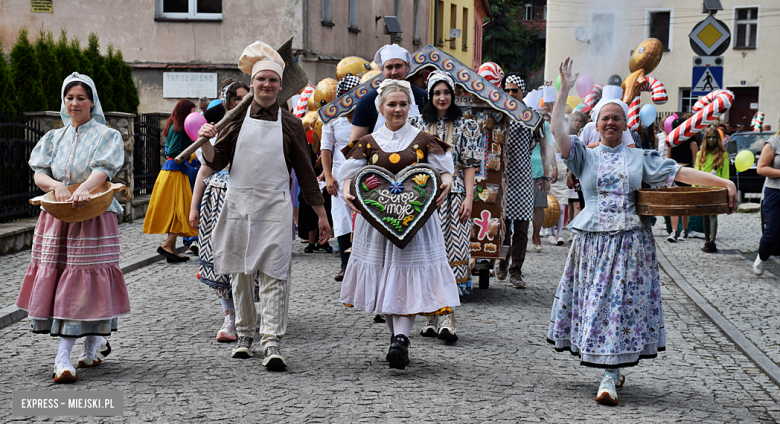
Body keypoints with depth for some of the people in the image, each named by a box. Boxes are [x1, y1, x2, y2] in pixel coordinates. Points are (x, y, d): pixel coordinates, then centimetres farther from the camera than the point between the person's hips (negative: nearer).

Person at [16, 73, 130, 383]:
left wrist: (83, 189, -34)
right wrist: (56, 186, -18)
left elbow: (103, 171, -14)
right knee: (56, 275, 1)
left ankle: (63, 356, -8)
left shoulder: (106, 136, 2)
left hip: (93, 217, -4)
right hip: (56, 218, 5)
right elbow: (39, 174, 5)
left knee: (82, 280, -8)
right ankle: (95, 339, 15)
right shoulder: (54, 138, 15)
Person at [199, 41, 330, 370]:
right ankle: (244, 335, 24)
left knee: (273, 275, -9)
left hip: (275, 207, -2)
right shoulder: (237, 120, 7)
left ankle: (272, 344, -11)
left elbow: (305, 171, 8)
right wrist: (205, 142, -15)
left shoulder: (290, 125, 5)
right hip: (238, 204, 2)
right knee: (241, 273, 9)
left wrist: (321, 214, 7)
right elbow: (216, 163, 5)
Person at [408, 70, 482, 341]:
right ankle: (431, 313, 6)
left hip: (454, 195, -1)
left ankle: (447, 315, -11)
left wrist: (469, 197, -6)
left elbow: (469, 165, 4)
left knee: (452, 250, -9)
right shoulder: (418, 124, 11)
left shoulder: (464, 126, 8)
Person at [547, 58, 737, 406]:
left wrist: (725, 183, -6)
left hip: (630, 242, 0)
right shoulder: (585, 156, 10)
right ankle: (613, 370, 18)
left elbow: (680, 173, 4)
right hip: (593, 240, 1)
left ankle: (610, 376, -7)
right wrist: (565, 89, -7)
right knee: (595, 302, 1)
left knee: (622, 303, -6)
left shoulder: (641, 157, 11)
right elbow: (557, 130, -3)